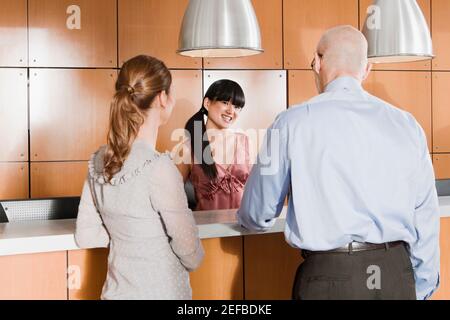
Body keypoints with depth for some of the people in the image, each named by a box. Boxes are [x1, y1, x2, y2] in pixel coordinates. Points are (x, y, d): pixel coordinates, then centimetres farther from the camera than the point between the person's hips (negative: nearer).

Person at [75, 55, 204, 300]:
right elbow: (188, 247, -14)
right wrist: (193, 262, 5)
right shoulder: (159, 168, -24)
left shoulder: (99, 161, -3)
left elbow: (85, 236, 5)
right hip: (160, 292, -6)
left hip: (116, 291, 6)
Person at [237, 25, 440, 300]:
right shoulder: (407, 124, 2)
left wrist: (251, 218, 27)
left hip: (328, 277, -3)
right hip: (398, 274, 4)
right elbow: (425, 217, 4)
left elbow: (258, 215, 4)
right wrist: (422, 288, 16)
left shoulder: (293, 123, -6)